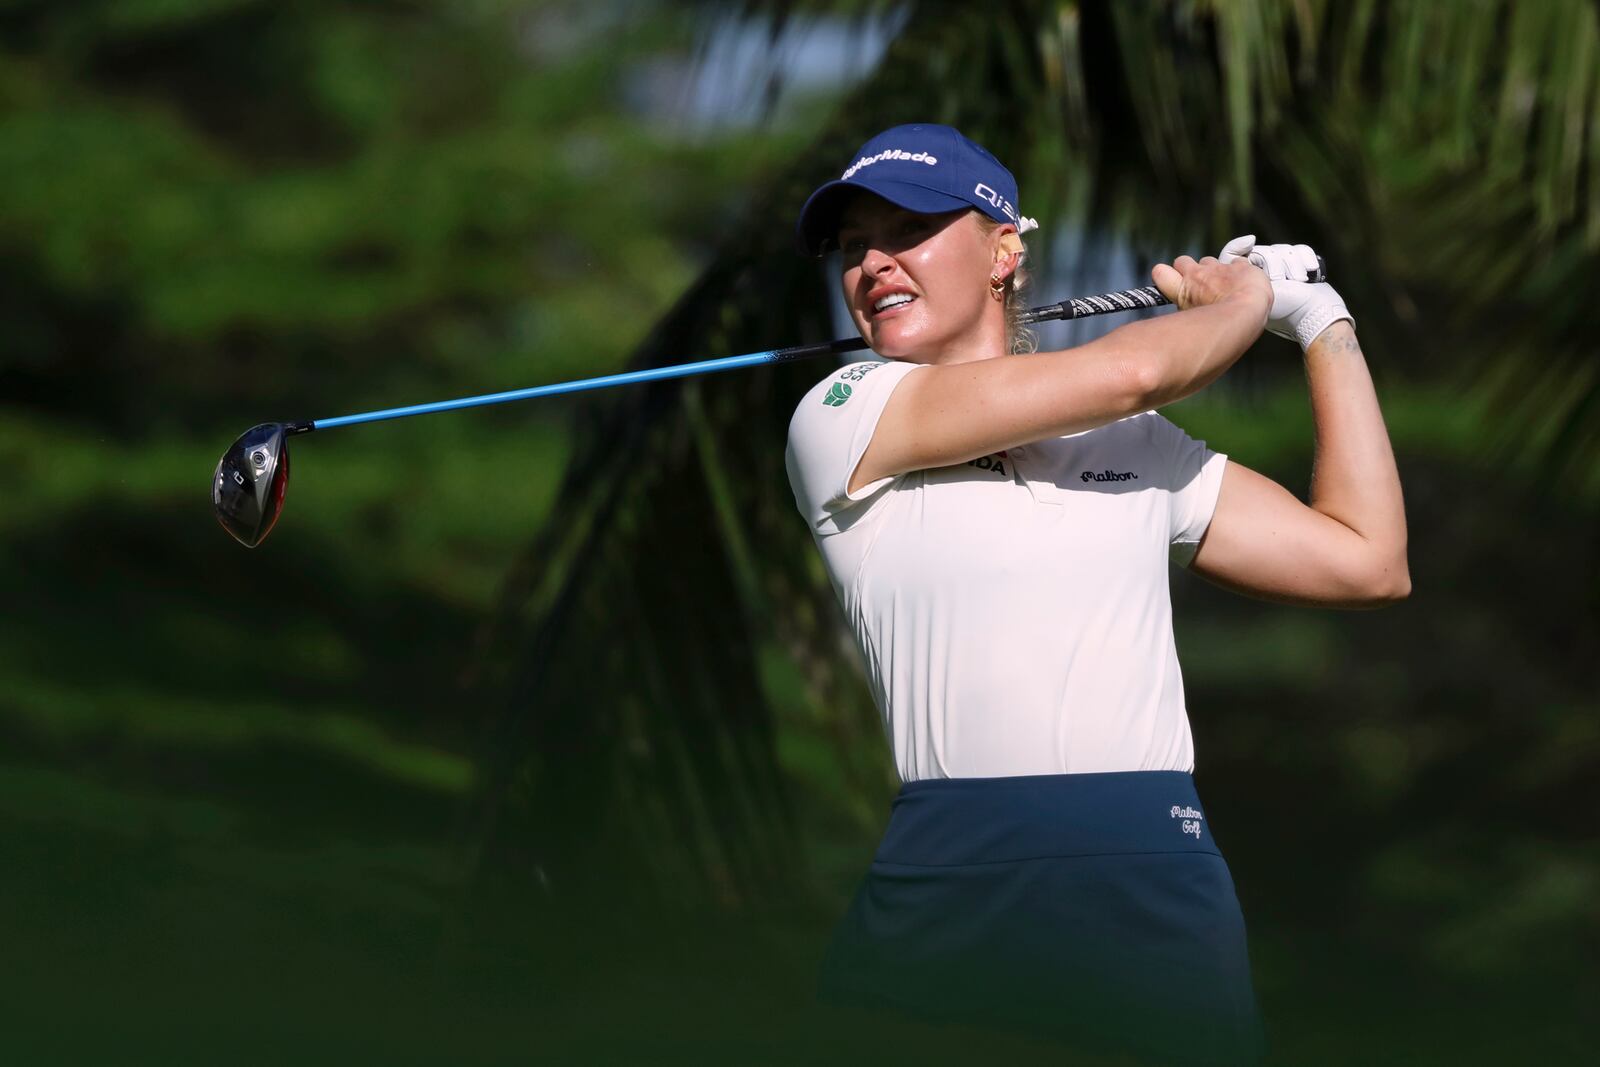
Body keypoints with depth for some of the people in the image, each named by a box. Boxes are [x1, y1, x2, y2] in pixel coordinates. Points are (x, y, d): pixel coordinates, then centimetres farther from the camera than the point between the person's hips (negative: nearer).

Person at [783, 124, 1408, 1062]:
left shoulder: (1140, 446, 17)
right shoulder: (839, 420, 3)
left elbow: (1368, 564, 13)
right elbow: (1130, 372, -6)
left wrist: (1323, 323, 18)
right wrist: (1248, 299, 14)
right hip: (949, 904, -3)